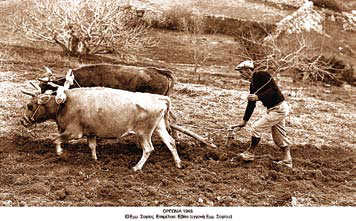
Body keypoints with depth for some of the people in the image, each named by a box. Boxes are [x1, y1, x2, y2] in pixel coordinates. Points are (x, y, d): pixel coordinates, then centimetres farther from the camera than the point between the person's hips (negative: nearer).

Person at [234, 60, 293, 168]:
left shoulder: (262, 75, -13)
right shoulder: (253, 84, 13)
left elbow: (274, 89, -23)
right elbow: (251, 104, 18)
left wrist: (258, 97, -28)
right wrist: (244, 120, 19)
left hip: (279, 108, -10)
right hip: (273, 109, 10)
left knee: (257, 127, -8)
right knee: (279, 137, 13)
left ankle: (250, 154, 5)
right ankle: (287, 161, 20)